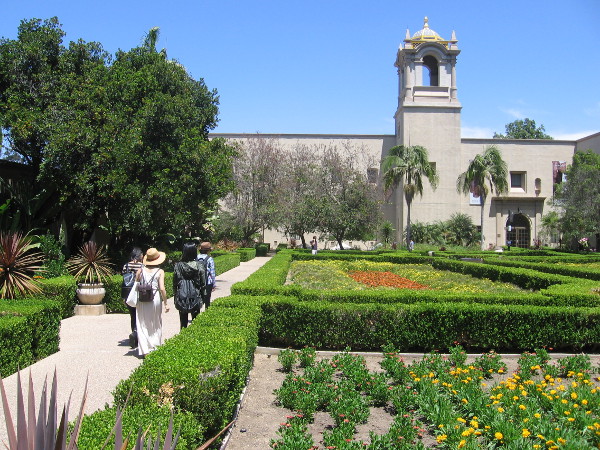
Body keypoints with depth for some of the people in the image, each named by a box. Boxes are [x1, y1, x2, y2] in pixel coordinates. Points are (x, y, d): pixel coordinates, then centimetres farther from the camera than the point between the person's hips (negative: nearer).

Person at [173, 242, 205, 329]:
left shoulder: (178, 266, -7)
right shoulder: (199, 265, -9)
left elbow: (175, 284, -2)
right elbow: (203, 283, -5)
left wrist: (175, 297, 9)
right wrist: (202, 297, 6)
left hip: (182, 299, 1)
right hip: (196, 298, 0)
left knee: (183, 322, 11)